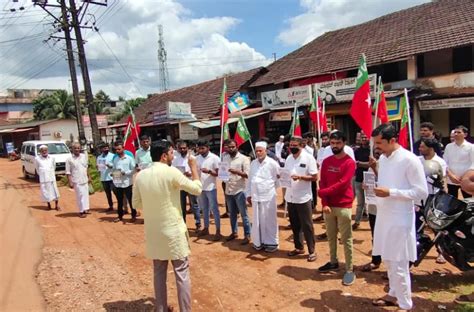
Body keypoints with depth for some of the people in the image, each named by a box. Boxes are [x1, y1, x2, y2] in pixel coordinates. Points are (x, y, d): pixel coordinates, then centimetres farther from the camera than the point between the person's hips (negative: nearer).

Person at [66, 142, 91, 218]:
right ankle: (81, 211, 6)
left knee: (86, 195, 9)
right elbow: (68, 172, -8)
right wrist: (70, 182, -12)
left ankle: (86, 209, 20)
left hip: (85, 180, 5)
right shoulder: (69, 159, -8)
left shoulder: (84, 156, 5)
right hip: (77, 181, -4)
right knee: (80, 196, -3)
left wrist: (89, 177, 15)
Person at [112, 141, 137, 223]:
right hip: (117, 183, 4)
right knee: (119, 201, 14)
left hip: (127, 183, -4)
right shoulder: (115, 159, 9)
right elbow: (114, 169, 13)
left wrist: (125, 172, -19)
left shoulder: (129, 158, -4)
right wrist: (113, 173, -8)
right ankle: (120, 216, 27)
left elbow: (133, 170, -6)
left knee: (130, 200, 3)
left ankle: (134, 215, 15)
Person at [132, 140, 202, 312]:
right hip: (173, 230, -6)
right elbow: (196, 189, -9)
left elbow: (137, 203, 8)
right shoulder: (171, 172, -18)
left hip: (153, 231, 6)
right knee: (182, 273, 6)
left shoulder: (140, 175, -1)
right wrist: (193, 167, 3)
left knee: (159, 272, 19)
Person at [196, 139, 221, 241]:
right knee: (204, 209, 15)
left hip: (210, 188, -5)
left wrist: (209, 171, -27)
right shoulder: (197, 158, 6)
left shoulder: (214, 158, -10)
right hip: (200, 187, 5)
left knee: (214, 209, 0)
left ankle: (218, 231, 7)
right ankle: (206, 228, 27)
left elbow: (218, 173, -11)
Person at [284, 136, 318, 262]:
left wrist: (300, 177, -24)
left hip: (303, 197, -6)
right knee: (294, 224, 15)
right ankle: (298, 247, 30)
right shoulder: (289, 158, 8)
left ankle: (311, 251, 15)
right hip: (290, 197, 6)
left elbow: (315, 177, -12)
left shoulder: (309, 158, -10)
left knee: (307, 225, 3)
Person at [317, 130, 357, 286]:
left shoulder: (349, 162, -9)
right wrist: (324, 203, -8)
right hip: (328, 205, 5)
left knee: (346, 239, 2)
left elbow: (342, 184, -17)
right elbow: (322, 182, 3)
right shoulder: (326, 162, 8)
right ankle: (333, 262, 31)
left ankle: (349, 270, 11)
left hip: (344, 206, -5)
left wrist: (322, 192, -12)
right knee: (331, 236, 15)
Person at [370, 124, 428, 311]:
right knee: (388, 260, 19)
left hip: (400, 219, -8)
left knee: (398, 264, 1)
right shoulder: (383, 158, 8)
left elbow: (422, 192, -17)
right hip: (384, 216, 8)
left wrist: (390, 192, -22)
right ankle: (394, 294, 37)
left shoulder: (410, 160, -16)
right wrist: (374, 185, 0)